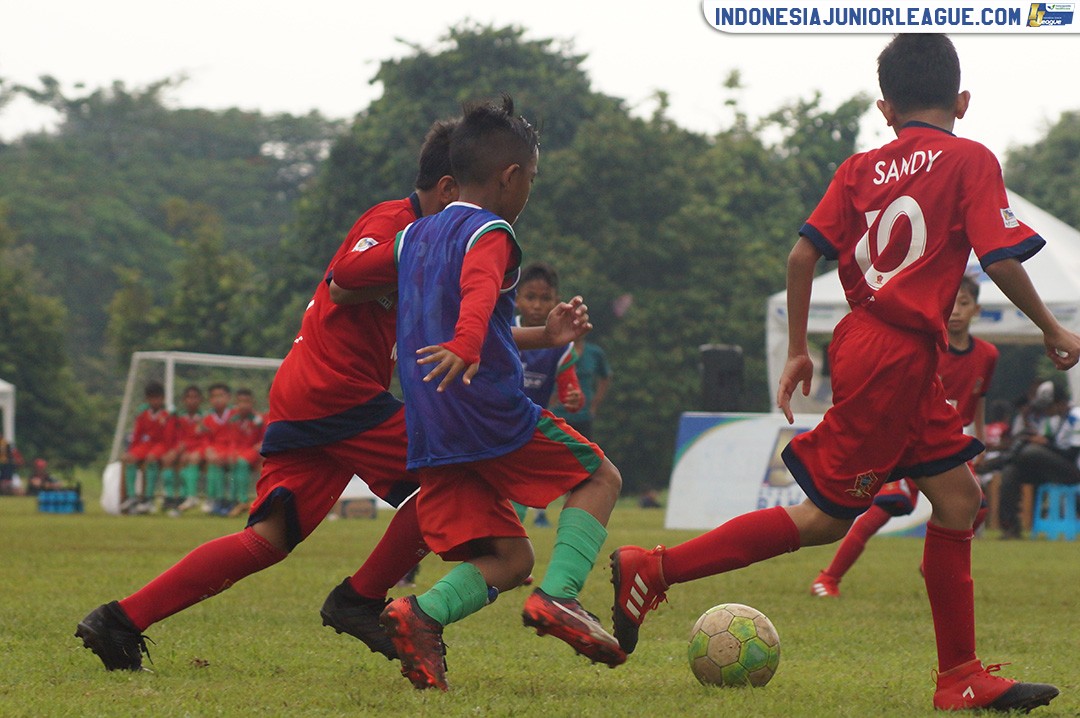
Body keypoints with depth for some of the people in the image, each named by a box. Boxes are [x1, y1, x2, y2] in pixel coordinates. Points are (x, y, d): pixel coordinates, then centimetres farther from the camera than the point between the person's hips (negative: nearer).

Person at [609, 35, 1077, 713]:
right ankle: (655, 569, -5)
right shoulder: (970, 161, -4)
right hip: (896, 356, -8)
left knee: (960, 498, 12)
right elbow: (1002, 259, -12)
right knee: (826, 516, -4)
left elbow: (804, 253, 4)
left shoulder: (860, 169, 11)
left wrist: (798, 349, 11)